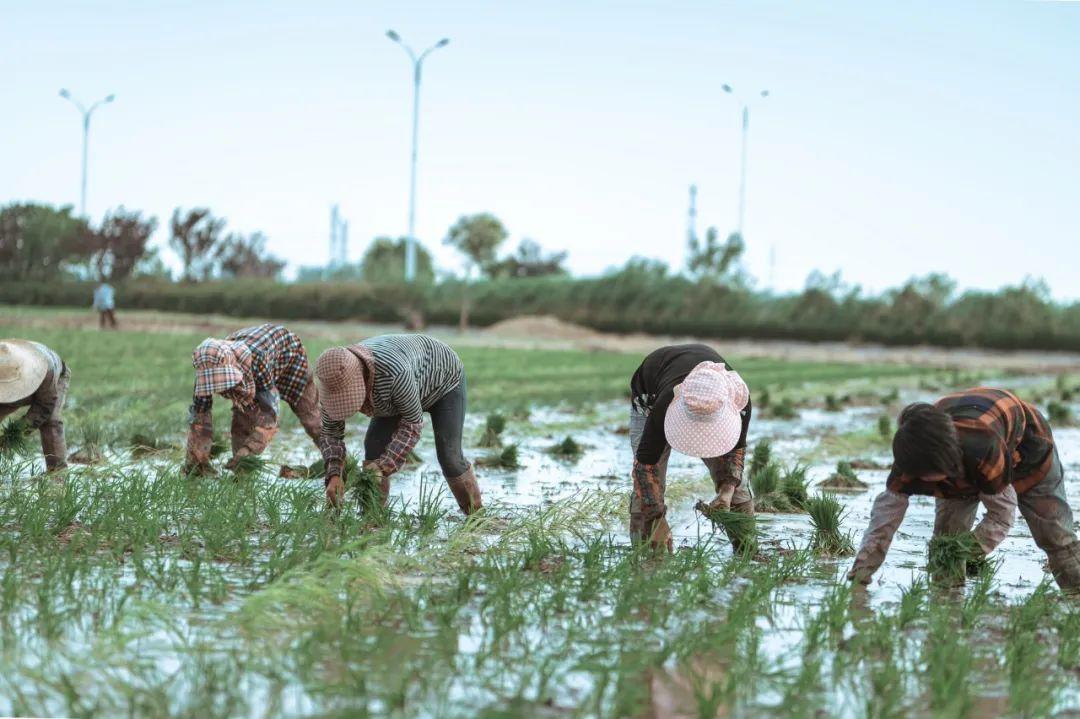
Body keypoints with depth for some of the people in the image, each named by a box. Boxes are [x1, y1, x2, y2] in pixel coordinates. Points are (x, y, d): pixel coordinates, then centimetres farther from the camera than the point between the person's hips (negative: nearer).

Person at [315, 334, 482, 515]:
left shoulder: (393, 373, -47)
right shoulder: (337, 380, -28)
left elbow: (413, 423, -35)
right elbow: (331, 432, -20)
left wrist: (383, 467, -42)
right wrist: (334, 476, -36)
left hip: (443, 378, -5)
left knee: (449, 457, -10)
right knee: (374, 443, -12)